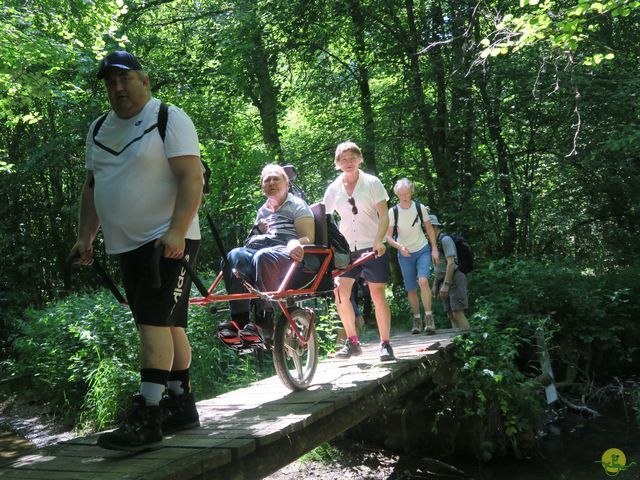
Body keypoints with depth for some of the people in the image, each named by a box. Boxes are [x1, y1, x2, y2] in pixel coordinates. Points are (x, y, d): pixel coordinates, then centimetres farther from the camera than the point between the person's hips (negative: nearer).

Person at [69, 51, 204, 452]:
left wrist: (176, 231, -26)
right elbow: (92, 187, 20)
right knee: (167, 325, 11)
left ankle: (147, 419, -13)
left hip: (168, 241, -7)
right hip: (127, 245, 7)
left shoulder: (170, 119, -6)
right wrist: (86, 237, 13)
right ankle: (183, 405, 19)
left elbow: (192, 178, -16)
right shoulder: (99, 129, 16)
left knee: (154, 323, -14)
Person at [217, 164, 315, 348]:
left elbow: (308, 238, 0)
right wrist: (258, 231, 11)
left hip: (287, 253, -5)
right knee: (235, 256, -30)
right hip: (258, 250, 5)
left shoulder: (297, 205, 13)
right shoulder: (263, 211, 30)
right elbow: (252, 239, 34)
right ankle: (239, 321, -41)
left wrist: (295, 243, -24)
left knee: (262, 257, -41)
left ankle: (263, 324, -43)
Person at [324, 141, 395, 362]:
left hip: (373, 248, -3)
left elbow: (384, 216, -7)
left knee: (378, 294, -2)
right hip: (346, 249, 3)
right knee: (340, 293, -8)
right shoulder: (333, 189, 6)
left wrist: (378, 240, -23)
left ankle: (385, 344, 9)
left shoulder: (372, 183, -2)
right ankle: (352, 341, 6)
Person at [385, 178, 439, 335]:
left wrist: (434, 248, -1)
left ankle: (429, 317, -19)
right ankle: (417, 319, 20)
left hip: (423, 250, -1)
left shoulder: (420, 208, -7)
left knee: (423, 280, -23)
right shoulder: (393, 212, -10)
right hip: (405, 254, 1)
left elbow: (429, 229, 4)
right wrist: (399, 247, -23)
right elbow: (388, 236, -6)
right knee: (411, 289, 5)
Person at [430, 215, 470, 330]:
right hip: (444, 281, 9)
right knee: (450, 314, 1)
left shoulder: (445, 239, -9)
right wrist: (435, 285, 17)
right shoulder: (436, 243, 19)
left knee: (457, 312, -15)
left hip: (454, 280, -9)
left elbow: (451, 263, -18)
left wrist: (445, 285, -23)